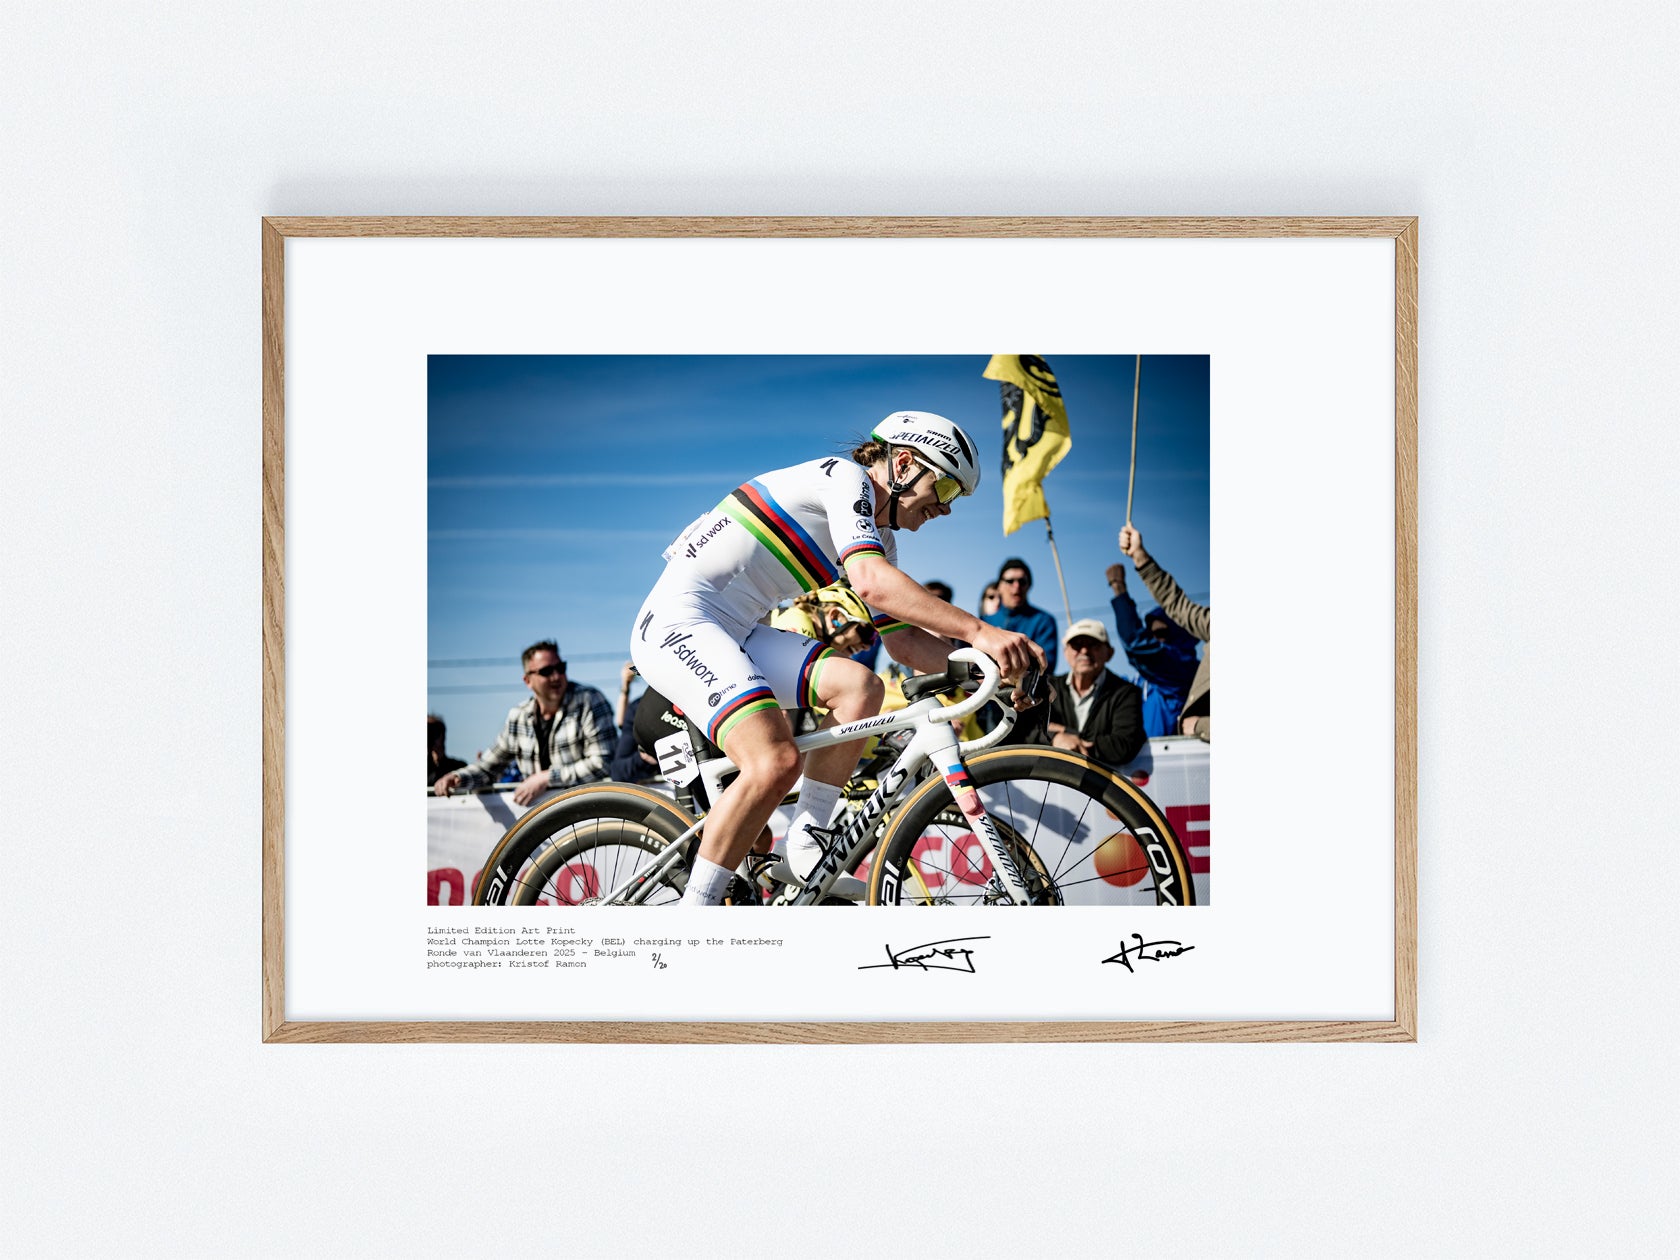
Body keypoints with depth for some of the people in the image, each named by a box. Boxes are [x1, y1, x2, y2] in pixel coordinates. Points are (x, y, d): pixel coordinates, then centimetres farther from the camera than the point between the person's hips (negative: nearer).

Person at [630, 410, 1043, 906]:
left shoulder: (879, 537, 18)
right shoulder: (845, 478, -10)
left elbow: (903, 640, 15)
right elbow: (872, 583, -26)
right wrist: (979, 632, -31)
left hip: (736, 634, 10)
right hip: (679, 622, -10)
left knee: (859, 686, -9)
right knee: (775, 762, -27)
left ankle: (806, 847, -3)